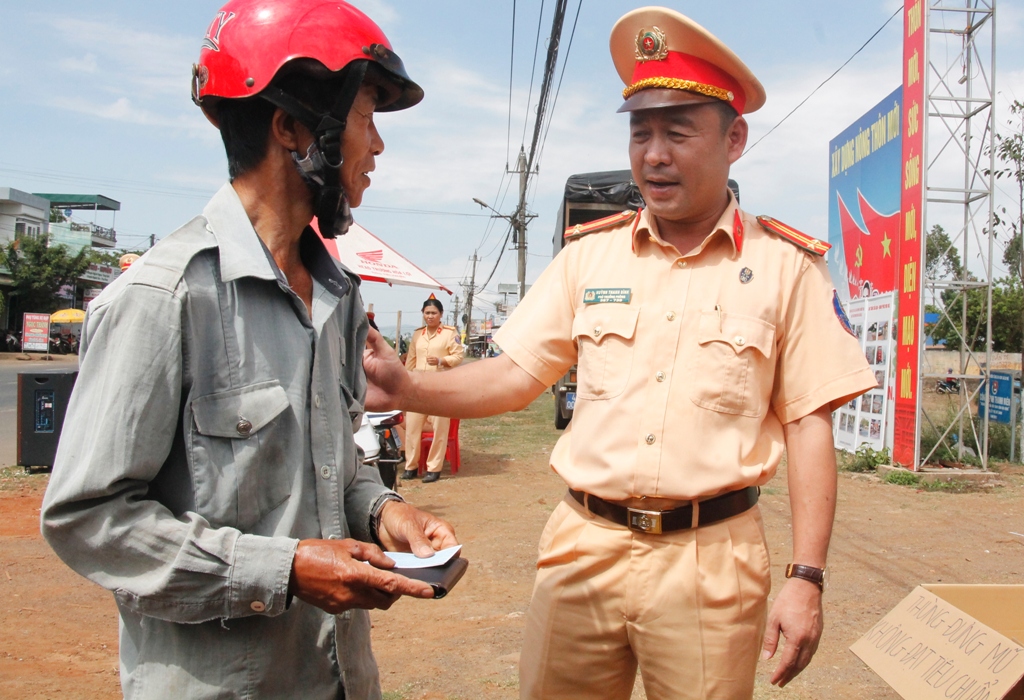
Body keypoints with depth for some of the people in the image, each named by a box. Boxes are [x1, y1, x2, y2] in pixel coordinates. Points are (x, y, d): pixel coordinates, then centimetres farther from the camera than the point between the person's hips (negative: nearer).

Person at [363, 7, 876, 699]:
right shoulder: (590, 254, 4)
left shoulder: (785, 265, -2)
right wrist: (407, 388, -12)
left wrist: (806, 578, -5)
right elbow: (515, 375, 4)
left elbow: (809, 427, -2)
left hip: (709, 560, -2)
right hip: (584, 545, 2)